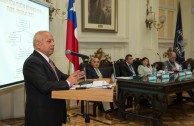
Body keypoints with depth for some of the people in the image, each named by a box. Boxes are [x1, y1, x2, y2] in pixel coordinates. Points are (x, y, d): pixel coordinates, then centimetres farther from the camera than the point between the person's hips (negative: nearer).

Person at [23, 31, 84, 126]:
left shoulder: (46, 60, 11)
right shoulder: (32, 62, -20)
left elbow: (59, 76, 13)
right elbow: (44, 86, -30)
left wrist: (72, 77, -7)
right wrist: (68, 83, -21)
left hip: (53, 111, 9)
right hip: (41, 114, -9)